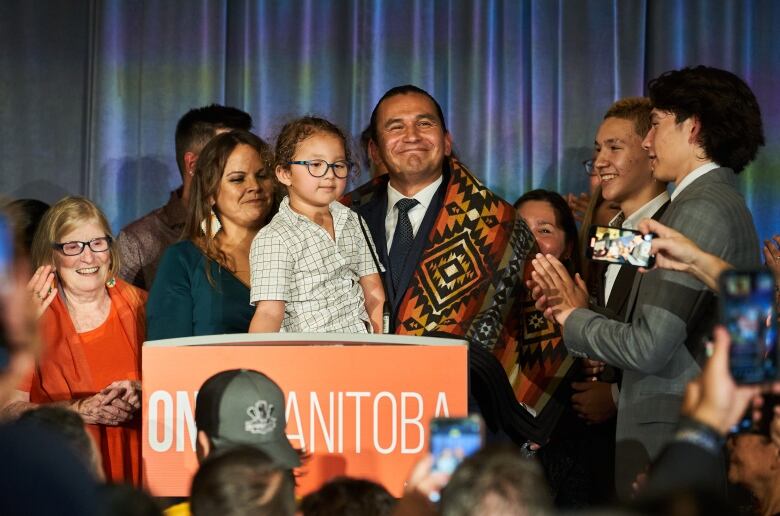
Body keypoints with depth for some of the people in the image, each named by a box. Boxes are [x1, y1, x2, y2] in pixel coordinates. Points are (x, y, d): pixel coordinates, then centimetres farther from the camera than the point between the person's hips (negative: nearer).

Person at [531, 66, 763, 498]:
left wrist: (574, 318, -2)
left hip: (672, 442, -10)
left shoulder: (699, 209, -14)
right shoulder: (726, 204, 17)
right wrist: (585, 312, 10)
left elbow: (648, 348, -18)